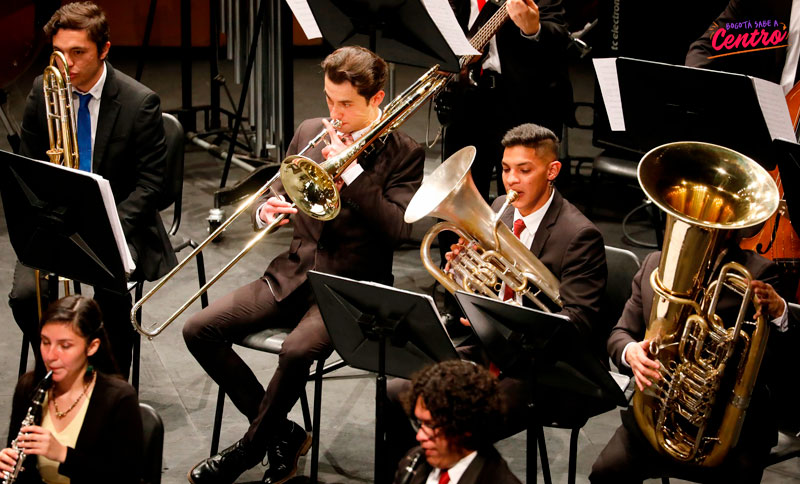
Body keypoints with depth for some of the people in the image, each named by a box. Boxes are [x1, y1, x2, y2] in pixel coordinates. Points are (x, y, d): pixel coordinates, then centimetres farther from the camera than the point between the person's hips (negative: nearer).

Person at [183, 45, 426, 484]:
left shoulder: (403, 154, -5)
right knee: (200, 330, -11)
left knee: (297, 350, -34)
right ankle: (282, 434, -1)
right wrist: (267, 209, -6)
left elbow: (396, 228, -18)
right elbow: (279, 195, 18)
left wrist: (350, 168, -20)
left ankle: (250, 447, -6)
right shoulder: (310, 133, 10)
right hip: (294, 273, 6)